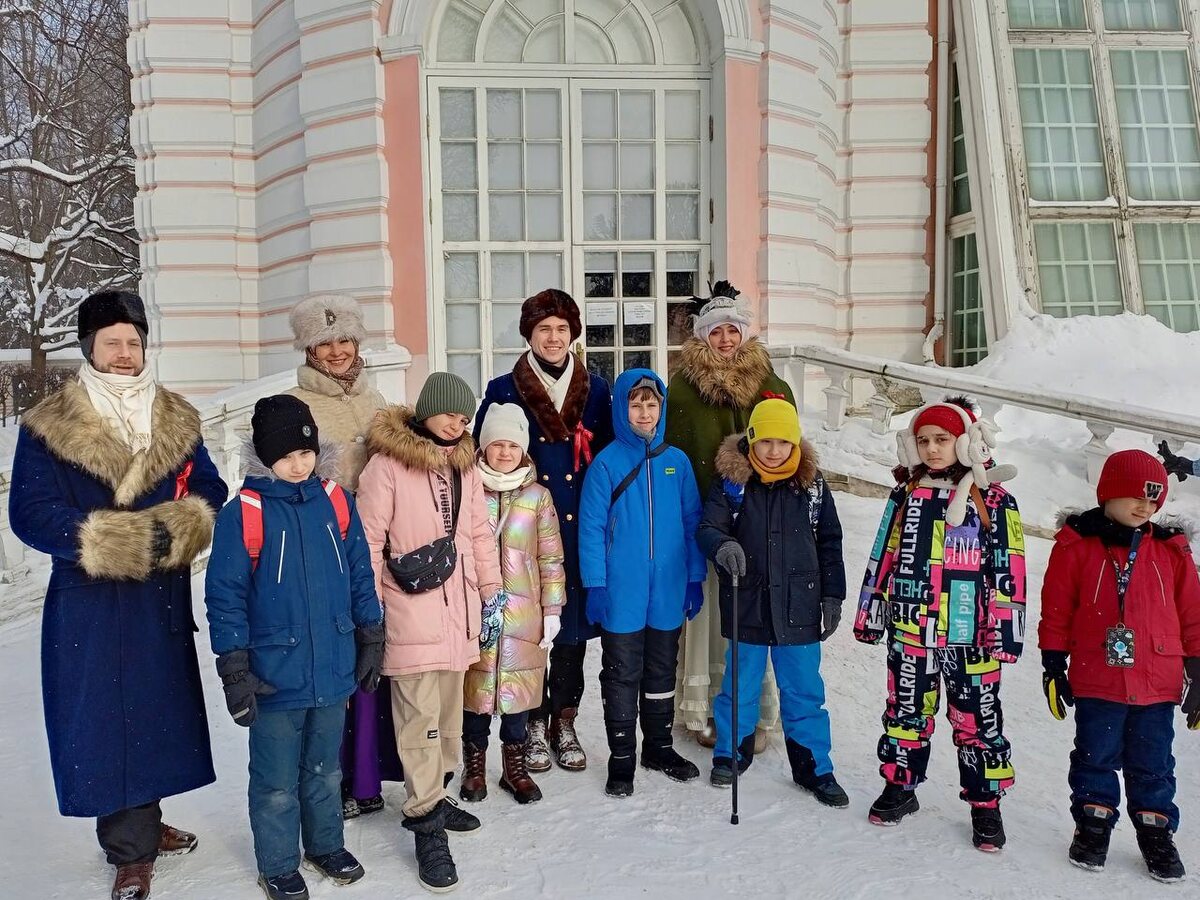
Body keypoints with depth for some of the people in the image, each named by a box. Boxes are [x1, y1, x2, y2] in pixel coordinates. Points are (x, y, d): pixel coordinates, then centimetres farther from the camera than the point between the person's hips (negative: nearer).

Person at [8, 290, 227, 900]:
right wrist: (128, 543, -21)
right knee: (107, 719, 1)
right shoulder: (48, 427, -5)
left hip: (162, 598, 4)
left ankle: (142, 825, 34)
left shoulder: (177, 421, 8)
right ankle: (132, 850, 15)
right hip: (89, 604, -4)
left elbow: (211, 493, 5)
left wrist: (179, 529, -17)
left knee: (158, 710, 14)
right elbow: (31, 513, -12)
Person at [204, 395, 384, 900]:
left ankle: (326, 846, 42)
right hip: (275, 679, -3)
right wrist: (235, 673, -11)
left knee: (325, 771, 22)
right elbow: (225, 597, -10)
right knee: (277, 785, 13)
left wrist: (371, 641, 9)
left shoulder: (336, 502, -1)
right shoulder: (242, 514, -13)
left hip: (333, 673, 4)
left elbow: (360, 575, 7)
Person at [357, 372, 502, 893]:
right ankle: (427, 827, 4)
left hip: (457, 609, 7)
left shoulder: (465, 466, 11)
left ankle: (433, 796, 32)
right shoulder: (387, 465, -9)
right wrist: (371, 608, -11)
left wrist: (490, 591, 13)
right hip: (410, 612, -6)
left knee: (448, 711, 15)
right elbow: (369, 541, -10)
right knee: (421, 717, -5)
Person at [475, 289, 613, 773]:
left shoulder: (595, 389, 8)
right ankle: (534, 724, 19)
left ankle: (564, 723, 23)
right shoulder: (503, 391, 2)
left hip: (580, 529, 2)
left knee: (573, 622, 8)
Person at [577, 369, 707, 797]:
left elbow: (692, 522, 6)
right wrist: (595, 585, -11)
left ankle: (660, 747, 34)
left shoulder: (677, 461, 2)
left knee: (662, 673, 17)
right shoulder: (606, 462, -7)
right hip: (621, 590, -3)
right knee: (621, 676, 8)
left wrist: (695, 578, 5)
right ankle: (621, 758, 21)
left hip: (668, 590, 3)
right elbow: (591, 527, -8)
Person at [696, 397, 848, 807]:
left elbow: (829, 543, 7)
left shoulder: (812, 485, 1)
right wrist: (721, 545, -30)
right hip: (747, 607, -1)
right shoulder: (731, 482, -4)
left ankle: (814, 767, 26)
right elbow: (707, 528, -7)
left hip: (799, 608, 1)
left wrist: (832, 596, 6)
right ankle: (731, 753, 35)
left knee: (804, 691, 11)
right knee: (740, 686, 15)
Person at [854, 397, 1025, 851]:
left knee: (977, 719, 6)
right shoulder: (906, 495, 8)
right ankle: (899, 787, 30)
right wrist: (870, 614, 12)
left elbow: (1007, 569, -5)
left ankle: (986, 804, 20)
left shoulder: (993, 500, -3)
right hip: (909, 630, 4)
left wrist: (1004, 630, -8)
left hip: (969, 635, -3)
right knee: (906, 711, 14)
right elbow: (883, 558, 12)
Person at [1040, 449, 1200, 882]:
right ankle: (1093, 826, 27)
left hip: (1157, 684, 2)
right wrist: (1053, 667, -1)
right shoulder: (1076, 545, -5)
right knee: (1096, 758, 11)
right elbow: (1056, 611, -1)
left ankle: (1156, 833, 30)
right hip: (1096, 681, -2)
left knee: (1152, 765, 14)